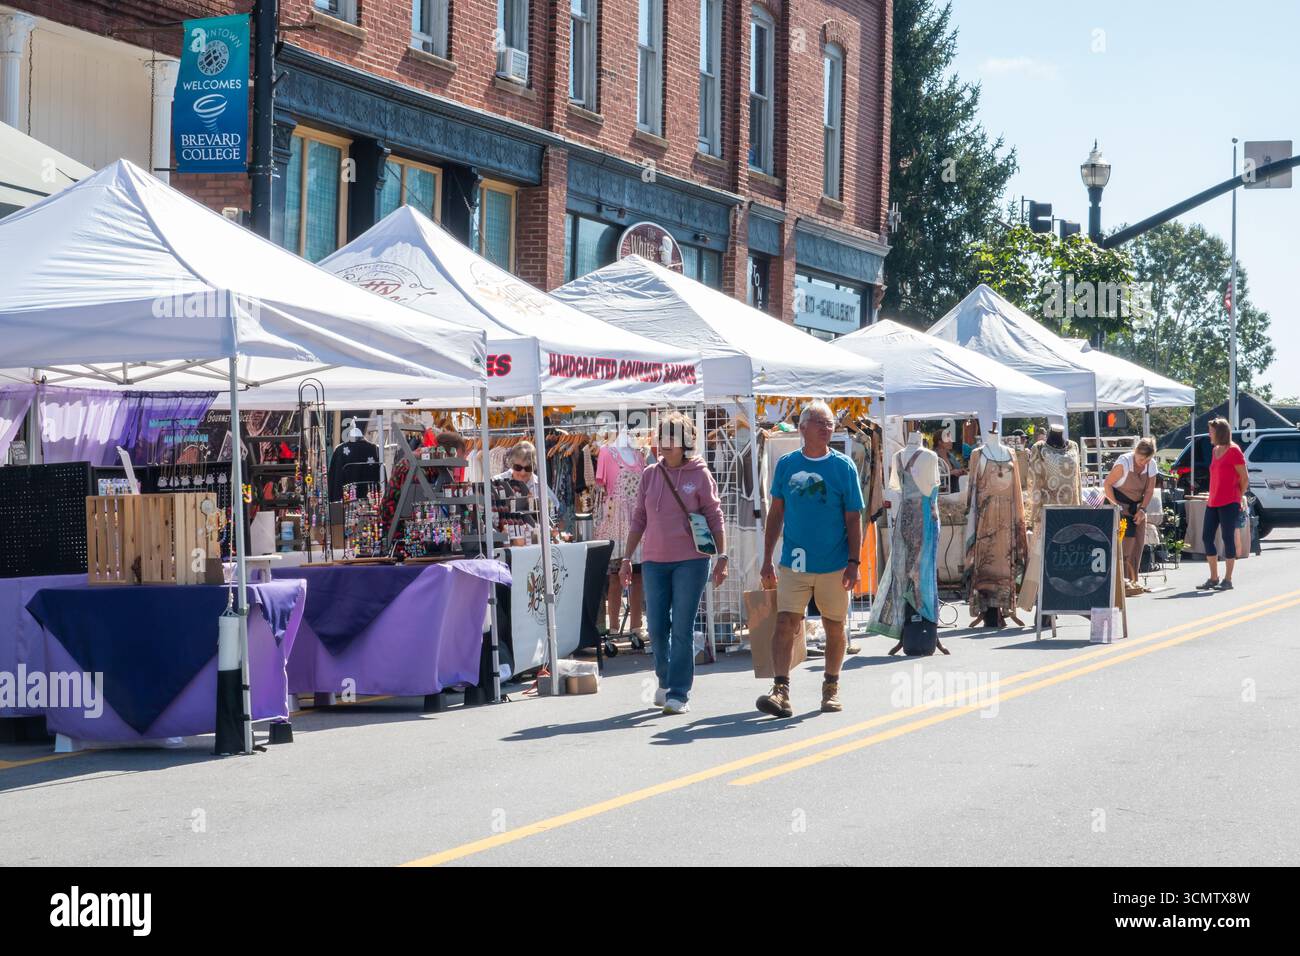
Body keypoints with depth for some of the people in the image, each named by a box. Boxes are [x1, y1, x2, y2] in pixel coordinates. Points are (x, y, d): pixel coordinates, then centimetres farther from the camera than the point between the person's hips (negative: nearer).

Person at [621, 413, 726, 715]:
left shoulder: (699, 475, -1)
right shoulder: (650, 475, 9)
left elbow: (715, 518, 1)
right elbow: (638, 520, 13)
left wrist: (721, 557, -6)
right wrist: (627, 558, 11)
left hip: (690, 561, -3)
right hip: (654, 562, 3)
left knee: (682, 628, -5)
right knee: (657, 627, 5)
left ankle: (679, 693, -1)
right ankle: (665, 681, 26)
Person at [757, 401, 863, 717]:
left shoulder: (844, 466, 0)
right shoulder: (786, 465, 4)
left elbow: (853, 519, 1)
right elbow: (776, 514, 10)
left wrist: (853, 562, -6)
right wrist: (767, 560, 7)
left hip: (833, 565, 0)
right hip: (794, 563, 0)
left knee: (834, 627, 9)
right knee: (785, 623, -12)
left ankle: (831, 687, 25)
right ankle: (780, 690, -16)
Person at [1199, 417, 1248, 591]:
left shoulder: (1234, 451, -9)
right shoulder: (1215, 450, 14)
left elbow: (1245, 479, -7)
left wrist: (1238, 498, -3)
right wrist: (1211, 497, 13)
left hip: (1229, 503, -8)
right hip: (1213, 503, 8)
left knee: (1228, 538, -3)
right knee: (1207, 537, 6)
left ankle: (1228, 580, 2)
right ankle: (1213, 578, 14)